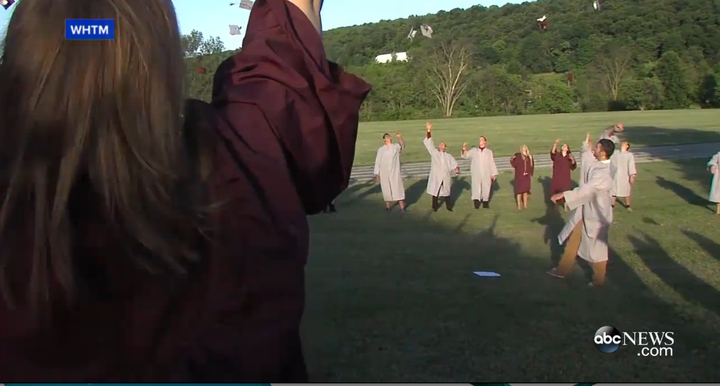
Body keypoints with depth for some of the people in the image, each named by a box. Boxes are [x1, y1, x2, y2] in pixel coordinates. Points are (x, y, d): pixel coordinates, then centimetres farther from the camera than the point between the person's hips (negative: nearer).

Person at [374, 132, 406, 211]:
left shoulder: (396, 147, 4)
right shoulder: (381, 150, 3)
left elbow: (402, 145, -17)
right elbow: (377, 162, 3)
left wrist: (399, 137, -35)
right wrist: (377, 174, 0)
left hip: (395, 172, 0)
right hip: (384, 173, 0)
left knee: (398, 188, -3)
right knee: (386, 189, 6)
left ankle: (402, 207, 1)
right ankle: (388, 206, 20)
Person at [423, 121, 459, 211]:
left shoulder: (449, 156, 12)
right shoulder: (434, 153, 6)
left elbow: (454, 165, 2)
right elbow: (429, 143, -4)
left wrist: (457, 169, -22)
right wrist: (428, 130, -14)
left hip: (446, 178, 1)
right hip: (436, 177, -1)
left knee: (447, 192, 8)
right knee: (435, 192, 5)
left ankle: (449, 206, 20)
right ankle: (435, 207, 17)